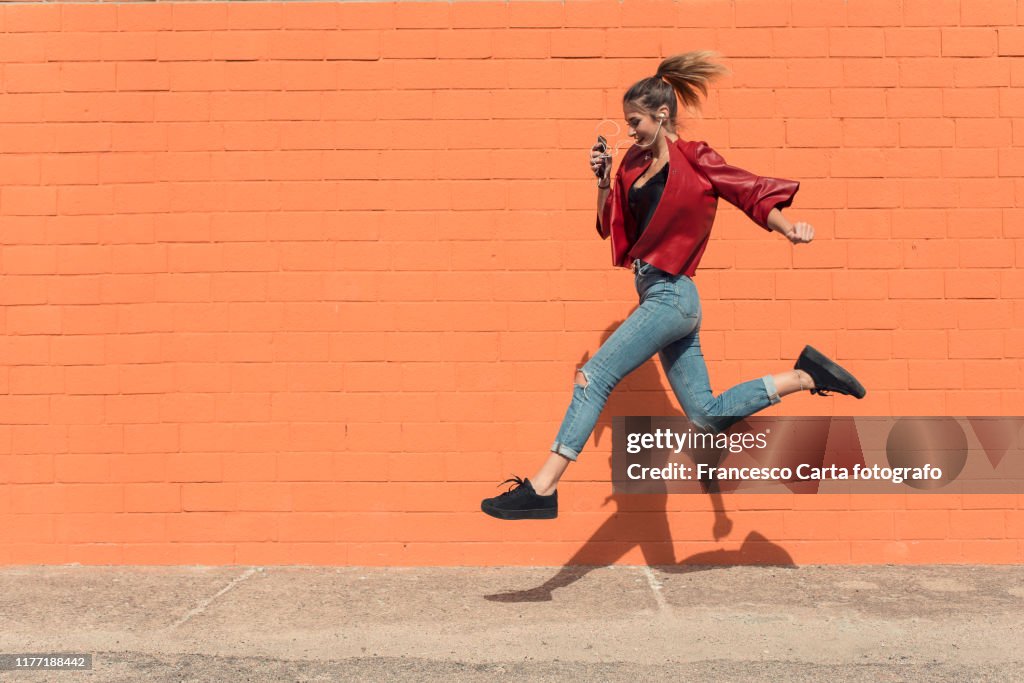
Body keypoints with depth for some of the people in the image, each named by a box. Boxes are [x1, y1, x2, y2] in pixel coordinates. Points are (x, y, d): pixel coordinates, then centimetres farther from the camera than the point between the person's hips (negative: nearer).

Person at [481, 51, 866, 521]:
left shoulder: (695, 161, -5)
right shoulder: (636, 162, 15)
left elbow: (752, 191, -7)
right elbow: (610, 226, 18)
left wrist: (787, 230, -22)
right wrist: (604, 182, 3)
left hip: (671, 296, -9)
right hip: (657, 295, 9)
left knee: (593, 377, -14)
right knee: (707, 417, 11)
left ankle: (542, 487, -12)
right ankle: (806, 375, 20)